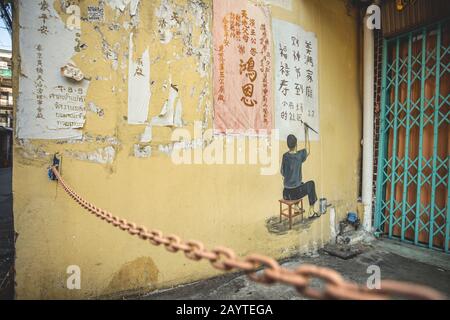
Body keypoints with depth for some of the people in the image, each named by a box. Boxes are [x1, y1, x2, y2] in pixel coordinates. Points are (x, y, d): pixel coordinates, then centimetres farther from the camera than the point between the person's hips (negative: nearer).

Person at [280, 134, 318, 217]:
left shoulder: (285, 156, 0)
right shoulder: (299, 155, -12)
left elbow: (283, 173, 7)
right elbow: (307, 152, 11)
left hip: (286, 193, 5)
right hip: (295, 193, -5)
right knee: (311, 184, 21)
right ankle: (311, 211, 26)